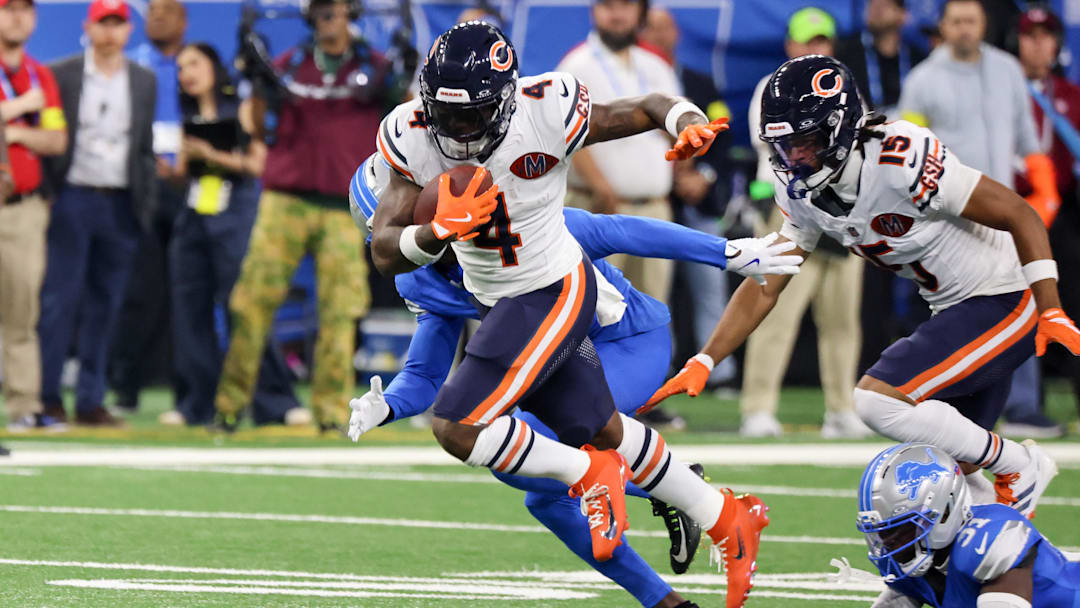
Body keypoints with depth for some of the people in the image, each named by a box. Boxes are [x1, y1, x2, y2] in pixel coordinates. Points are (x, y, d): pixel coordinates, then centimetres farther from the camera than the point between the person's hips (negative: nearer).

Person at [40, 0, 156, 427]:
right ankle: (47, 399, -1)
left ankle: (90, 402, 9)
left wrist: (146, 203, 7)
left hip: (120, 204, 3)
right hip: (72, 199, -3)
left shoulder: (144, 81, 12)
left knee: (105, 307, 5)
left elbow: (145, 147, 13)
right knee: (60, 299, -5)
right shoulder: (61, 75, 2)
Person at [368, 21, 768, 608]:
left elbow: (650, 107, -9)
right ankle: (727, 519, 39)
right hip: (496, 302, 6)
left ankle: (591, 475, 6)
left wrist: (690, 122, -33)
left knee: (457, 429, -17)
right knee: (601, 431, 20)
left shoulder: (546, 113, -25)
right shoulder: (412, 136, -16)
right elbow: (385, 252, -19)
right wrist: (439, 231, -40)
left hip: (554, 293, -6)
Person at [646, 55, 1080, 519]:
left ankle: (1017, 466, -3)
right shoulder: (801, 193, -3)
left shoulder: (902, 162, -28)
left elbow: (1021, 215, -22)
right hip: (956, 308, 8)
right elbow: (764, 286, 5)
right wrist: (702, 364, -3)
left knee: (878, 400, -18)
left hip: (1005, 300, -8)